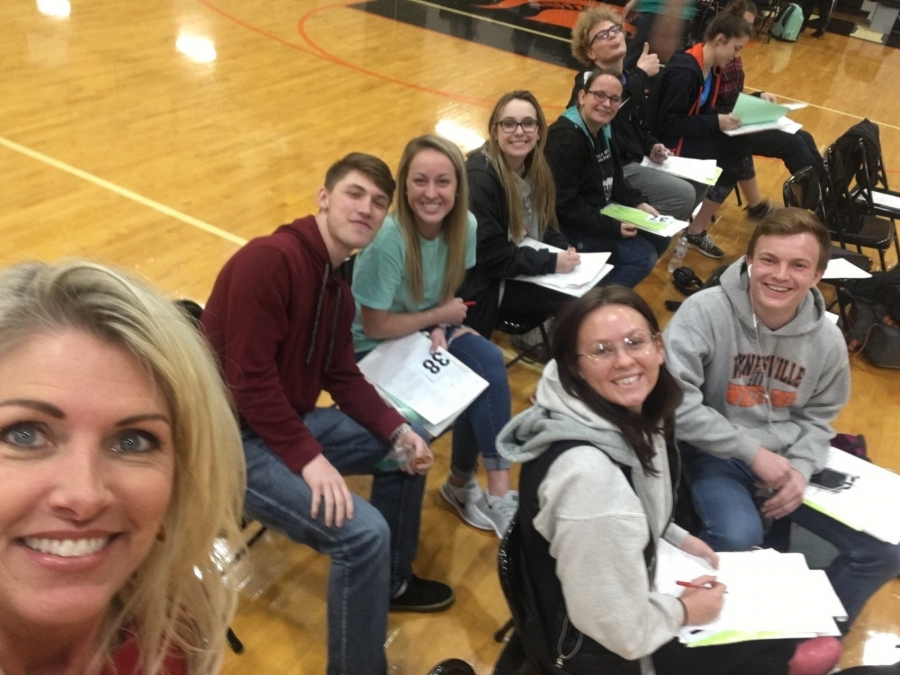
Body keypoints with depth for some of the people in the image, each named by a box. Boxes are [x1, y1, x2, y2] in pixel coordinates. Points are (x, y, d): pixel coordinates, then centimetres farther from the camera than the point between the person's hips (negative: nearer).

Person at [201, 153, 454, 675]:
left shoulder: (338, 284, 9)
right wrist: (309, 458, -26)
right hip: (235, 439, -10)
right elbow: (250, 380, -26)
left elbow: (343, 376, 9)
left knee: (408, 447, 15)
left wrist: (398, 429, -4)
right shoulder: (268, 259, -22)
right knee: (364, 532, -23)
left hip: (289, 420, 10)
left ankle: (391, 581, 33)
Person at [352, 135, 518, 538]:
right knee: (481, 382, -21)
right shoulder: (387, 239, -28)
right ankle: (465, 482, -2)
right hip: (377, 348, -6)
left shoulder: (464, 225, -11)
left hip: (427, 330, 6)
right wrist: (440, 317, -13)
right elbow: (375, 326, -22)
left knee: (489, 362, -20)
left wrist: (441, 330, -16)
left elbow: (450, 291, 4)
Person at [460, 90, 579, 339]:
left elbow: (542, 226, 11)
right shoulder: (479, 177, -24)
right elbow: (489, 255, -24)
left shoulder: (534, 169, 2)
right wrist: (551, 262, -23)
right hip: (485, 284, -8)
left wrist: (565, 250, -9)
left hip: (525, 271, 8)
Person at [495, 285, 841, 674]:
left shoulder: (629, 416, -9)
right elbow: (622, 631, -29)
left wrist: (678, 539, 2)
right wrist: (684, 611, -13)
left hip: (632, 581, 7)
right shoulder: (588, 472, -38)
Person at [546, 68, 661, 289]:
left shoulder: (604, 131, 8)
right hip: (568, 227, -10)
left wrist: (638, 203, 0)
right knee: (644, 255, -13)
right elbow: (564, 206, -26)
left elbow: (613, 181, 17)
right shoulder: (564, 139, -23)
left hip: (599, 214, 11)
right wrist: (612, 228, -24)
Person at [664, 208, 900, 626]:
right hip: (716, 455, -5)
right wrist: (753, 452, -21)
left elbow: (817, 418, 10)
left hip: (789, 458, 5)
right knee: (737, 539, -34)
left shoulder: (827, 339, -3)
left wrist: (801, 469, -11)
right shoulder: (705, 312, -19)